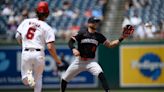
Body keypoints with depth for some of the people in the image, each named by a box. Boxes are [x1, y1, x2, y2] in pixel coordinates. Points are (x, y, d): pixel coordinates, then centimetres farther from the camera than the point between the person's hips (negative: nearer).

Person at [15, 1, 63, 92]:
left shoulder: (26, 22, 8)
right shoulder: (47, 28, -2)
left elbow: (18, 36, 7)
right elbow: (50, 47, -8)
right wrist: (57, 60, 4)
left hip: (25, 53, 2)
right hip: (38, 54, -2)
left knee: (25, 80, 13)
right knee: (38, 77, 19)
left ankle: (28, 75, -21)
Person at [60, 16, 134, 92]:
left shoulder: (99, 36, 3)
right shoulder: (82, 33, -6)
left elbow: (110, 44, 3)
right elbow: (70, 42, -10)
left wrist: (121, 38, -8)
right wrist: (73, 49, -31)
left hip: (91, 62, 1)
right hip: (79, 61, 0)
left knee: (100, 74, -29)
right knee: (64, 79, 5)